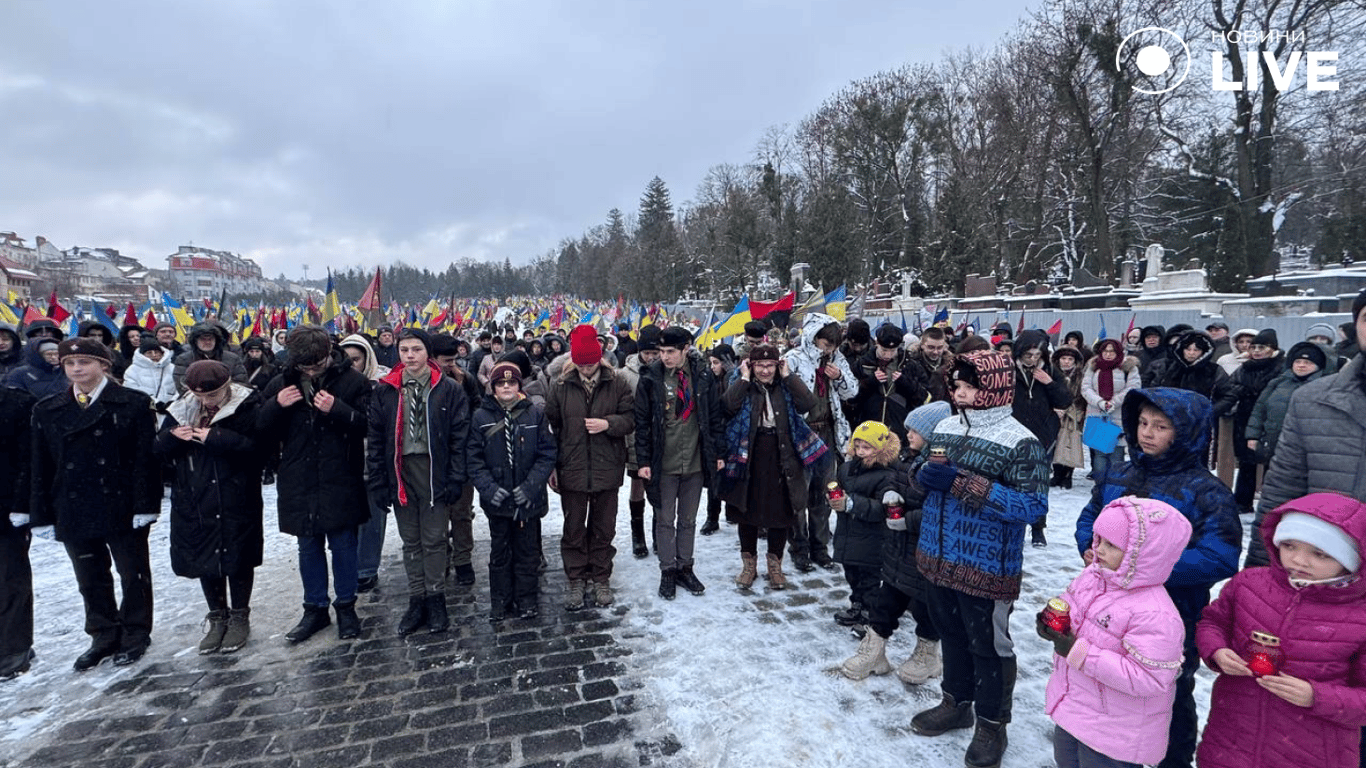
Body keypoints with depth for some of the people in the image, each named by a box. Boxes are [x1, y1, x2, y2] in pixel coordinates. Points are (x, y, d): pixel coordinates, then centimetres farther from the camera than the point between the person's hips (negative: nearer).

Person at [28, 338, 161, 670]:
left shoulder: (134, 404, -8)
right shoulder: (46, 410, 6)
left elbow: (145, 457, -11)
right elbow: (41, 466, 6)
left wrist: (146, 504, -15)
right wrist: (42, 514, 3)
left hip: (123, 508, -4)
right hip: (73, 511, 4)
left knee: (134, 574, 9)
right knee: (91, 580, 15)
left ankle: (135, 635, 25)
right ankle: (104, 637, 31)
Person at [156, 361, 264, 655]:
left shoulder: (247, 408, -11)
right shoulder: (182, 408, 7)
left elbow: (257, 447, -22)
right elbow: (160, 449, 10)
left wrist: (214, 438, -25)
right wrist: (172, 437, -12)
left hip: (236, 502, -5)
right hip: (194, 503, 5)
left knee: (237, 559, 6)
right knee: (204, 558, 14)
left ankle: (239, 618, 25)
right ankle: (217, 617, 32)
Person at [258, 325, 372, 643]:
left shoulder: (352, 381, -8)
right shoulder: (280, 384, 4)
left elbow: (369, 425, -11)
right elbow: (260, 431, 6)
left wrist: (337, 409, -24)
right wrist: (276, 406, -12)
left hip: (340, 482, -3)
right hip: (298, 483, 4)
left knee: (343, 544, 9)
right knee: (309, 547, 15)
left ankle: (346, 606, 26)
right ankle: (315, 608, 31)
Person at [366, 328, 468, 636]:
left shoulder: (449, 390, -4)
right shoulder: (385, 391, 5)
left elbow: (459, 437, -5)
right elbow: (375, 439, 5)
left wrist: (455, 480, -11)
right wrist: (377, 482, 0)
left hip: (434, 472, -3)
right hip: (400, 472, 3)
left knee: (435, 539, 5)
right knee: (410, 542, 13)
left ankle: (435, 599, 19)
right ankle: (416, 601, 25)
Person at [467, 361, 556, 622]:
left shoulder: (536, 413, -3)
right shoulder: (481, 416, -2)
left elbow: (547, 454, -4)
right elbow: (473, 458, -2)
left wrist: (531, 485, -14)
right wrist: (488, 487, -14)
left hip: (528, 499, 0)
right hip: (496, 499, 1)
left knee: (527, 551, 11)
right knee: (499, 551, 14)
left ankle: (526, 599, 27)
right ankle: (500, 600, 29)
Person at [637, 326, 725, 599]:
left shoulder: (703, 375, -2)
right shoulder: (651, 379, -7)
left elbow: (715, 416, 4)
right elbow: (642, 422, -4)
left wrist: (718, 453, 4)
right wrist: (643, 461, -7)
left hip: (696, 462, 2)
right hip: (663, 464, -2)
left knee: (688, 520, 15)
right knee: (665, 520, 9)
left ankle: (685, 568, 29)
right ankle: (668, 571, 23)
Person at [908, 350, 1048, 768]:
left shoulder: (1020, 442, -16)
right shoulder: (946, 426, 4)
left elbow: (1032, 505, -22)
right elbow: (926, 471, 16)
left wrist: (963, 483, -27)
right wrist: (923, 474, -10)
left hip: (986, 565, -6)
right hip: (938, 558, 6)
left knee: (988, 645, 10)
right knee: (951, 634, 22)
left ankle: (991, 724, 30)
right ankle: (957, 703, 42)